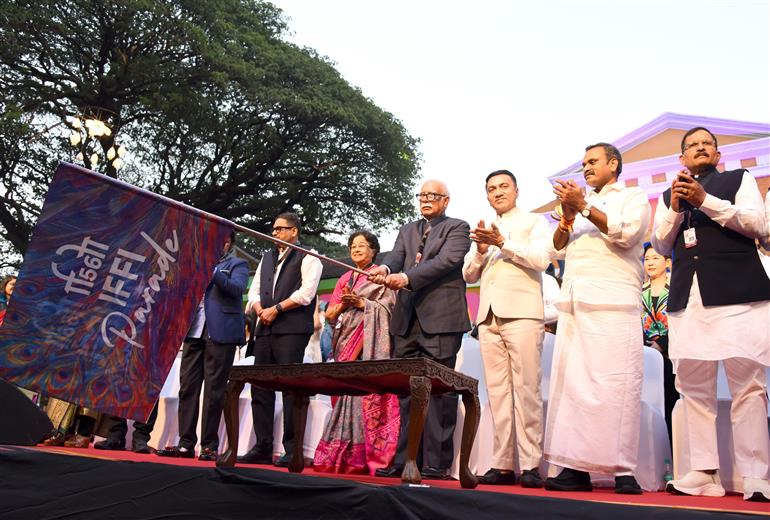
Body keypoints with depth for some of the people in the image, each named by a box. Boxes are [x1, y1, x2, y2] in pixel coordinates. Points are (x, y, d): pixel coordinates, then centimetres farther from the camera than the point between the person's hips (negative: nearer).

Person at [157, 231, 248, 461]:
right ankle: (186, 443, 7)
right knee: (187, 386, 2)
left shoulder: (237, 264, 7)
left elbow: (237, 288, -10)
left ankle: (210, 446, 1)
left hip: (220, 332, -5)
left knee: (214, 390, -4)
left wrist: (212, 273, -20)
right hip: (194, 330, 5)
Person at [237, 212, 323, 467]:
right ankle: (262, 447, 10)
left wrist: (276, 308, -8)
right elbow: (254, 291, 20)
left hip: (292, 330, -7)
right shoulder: (267, 258, 24)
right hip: (265, 330, 7)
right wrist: (260, 310, -1)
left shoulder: (307, 257, 3)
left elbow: (306, 292, -9)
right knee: (260, 388, 4)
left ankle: (292, 450, -4)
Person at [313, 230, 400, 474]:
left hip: (369, 343, -5)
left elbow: (388, 308, -3)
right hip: (345, 341, 5)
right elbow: (330, 314, 18)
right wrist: (343, 303, -1)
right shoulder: (344, 279, 22)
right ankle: (340, 455, 1)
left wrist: (361, 303, -11)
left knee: (365, 394, -13)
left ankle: (361, 457, -11)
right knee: (344, 393, -2)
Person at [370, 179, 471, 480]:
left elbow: (447, 260, -9)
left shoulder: (457, 228, 8)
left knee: (439, 392, -5)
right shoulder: (407, 230, 24)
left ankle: (436, 463, -1)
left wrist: (407, 277, -21)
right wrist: (385, 268, -18)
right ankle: (405, 460, 9)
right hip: (407, 320, 5)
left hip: (440, 319, -5)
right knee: (407, 393, 4)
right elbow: (396, 255, 7)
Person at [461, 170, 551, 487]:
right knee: (497, 391, 2)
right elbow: (468, 274, 18)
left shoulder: (534, 222, 12)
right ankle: (503, 464, 4)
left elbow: (541, 259, -5)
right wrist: (481, 250, 0)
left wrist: (502, 243, -11)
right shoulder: (484, 230, 24)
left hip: (522, 313, -4)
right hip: (489, 316, 5)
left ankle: (530, 464, -5)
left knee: (526, 389, -9)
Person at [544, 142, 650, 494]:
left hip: (613, 304, -5)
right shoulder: (580, 202, 28)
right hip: (573, 304, 5)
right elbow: (559, 248, 19)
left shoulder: (634, 197, 13)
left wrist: (584, 207, -6)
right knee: (571, 383, -3)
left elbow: (627, 233, -7)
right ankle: (575, 467, -1)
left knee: (616, 383, -11)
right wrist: (567, 216, 1)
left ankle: (623, 470, -6)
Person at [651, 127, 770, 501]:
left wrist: (705, 200, -8)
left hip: (736, 291, -3)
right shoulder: (669, 195, 22)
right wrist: (675, 208, -1)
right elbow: (661, 246, 14)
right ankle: (704, 473, 4)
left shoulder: (739, 179, 14)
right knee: (693, 387, 0)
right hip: (687, 298, 3)